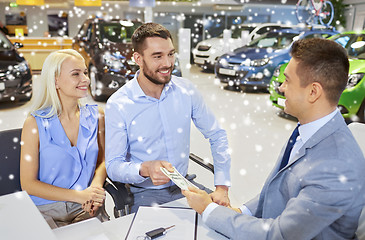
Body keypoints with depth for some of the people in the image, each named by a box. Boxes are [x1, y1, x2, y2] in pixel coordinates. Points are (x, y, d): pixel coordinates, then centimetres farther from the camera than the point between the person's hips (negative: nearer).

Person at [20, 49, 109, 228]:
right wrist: (78, 195, -14)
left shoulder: (96, 116, 3)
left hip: (86, 208, 2)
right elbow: (28, 183, -5)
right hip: (46, 210, -2)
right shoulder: (35, 123, -6)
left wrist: (96, 185, -10)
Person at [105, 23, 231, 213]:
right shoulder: (117, 105, -13)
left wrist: (222, 187, -5)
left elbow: (217, 136, 4)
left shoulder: (185, 90, -4)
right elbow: (113, 165, -11)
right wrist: (145, 169, -34)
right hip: (145, 193, -3)